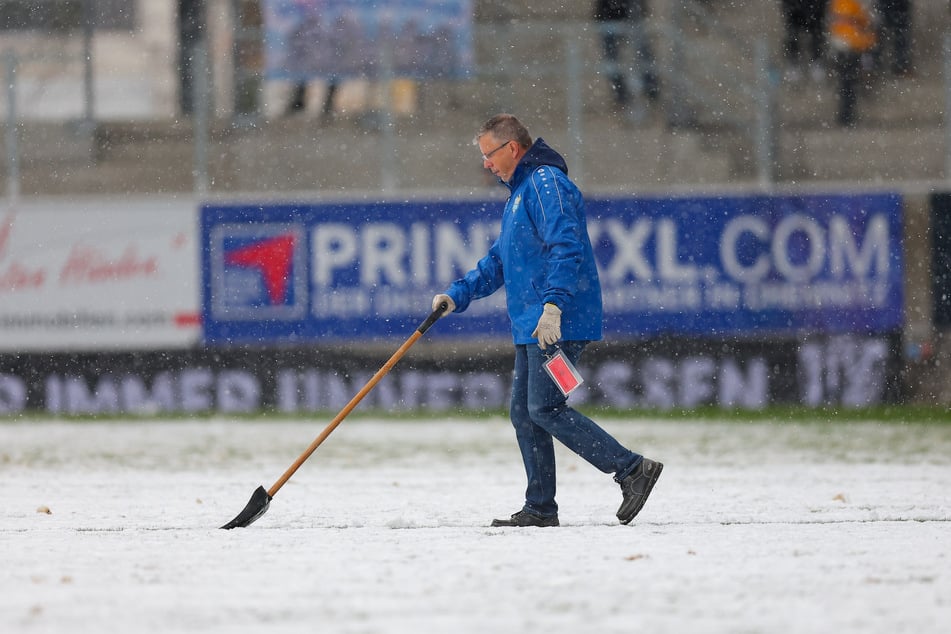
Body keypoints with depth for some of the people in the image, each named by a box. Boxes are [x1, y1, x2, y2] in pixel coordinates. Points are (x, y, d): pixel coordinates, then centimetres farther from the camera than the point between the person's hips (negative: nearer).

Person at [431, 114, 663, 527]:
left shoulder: (546, 183, -10)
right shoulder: (519, 193, 23)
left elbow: (566, 248, -22)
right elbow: (499, 261, 30)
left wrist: (553, 305, -30)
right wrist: (457, 296, 20)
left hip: (558, 325, -11)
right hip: (531, 327, 11)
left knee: (545, 409, -14)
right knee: (524, 414, 9)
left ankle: (632, 470, -14)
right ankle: (540, 508, 12)